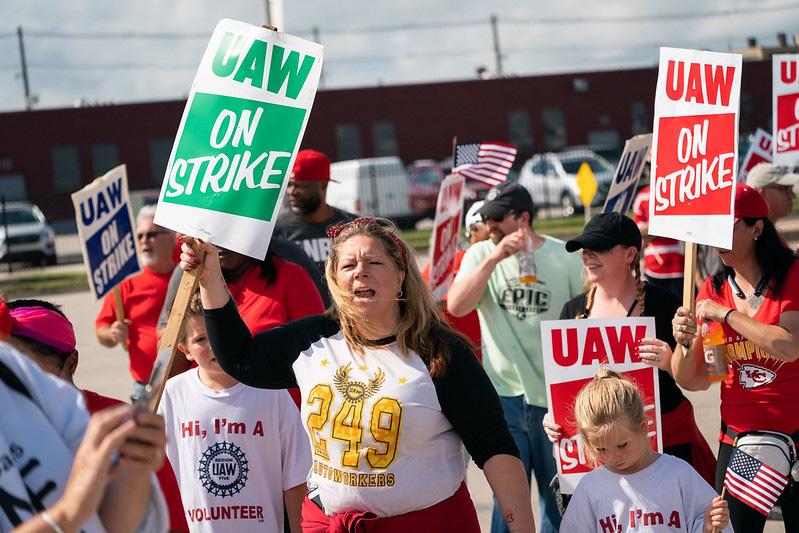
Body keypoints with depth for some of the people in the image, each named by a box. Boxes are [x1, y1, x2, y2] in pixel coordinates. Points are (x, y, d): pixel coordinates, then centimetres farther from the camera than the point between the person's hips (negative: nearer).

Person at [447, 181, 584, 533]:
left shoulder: (565, 258, -1)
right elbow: (456, 306, -13)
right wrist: (494, 258, -21)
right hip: (504, 394, 0)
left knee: (559, 495, 9)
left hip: (555, 395, 0)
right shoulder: (480, 255, 2)